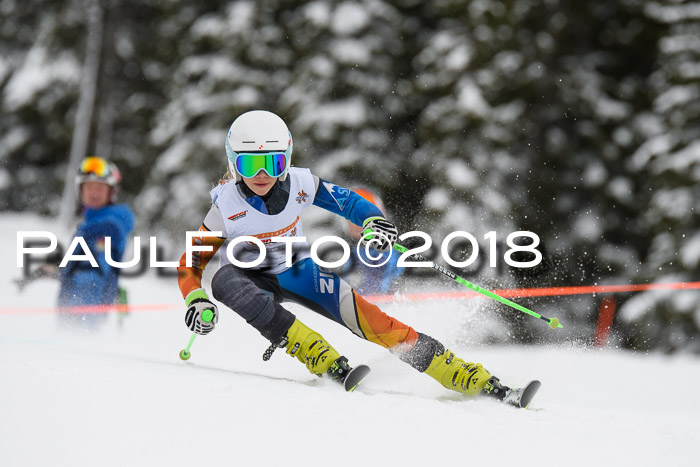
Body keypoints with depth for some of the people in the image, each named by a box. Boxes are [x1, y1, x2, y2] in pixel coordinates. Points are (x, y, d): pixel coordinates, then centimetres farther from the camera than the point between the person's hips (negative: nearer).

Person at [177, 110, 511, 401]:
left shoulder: (298, 184, -17)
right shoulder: (226, 207, -23)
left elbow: (345, 200, -1)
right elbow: (190, 264, -14)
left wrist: (374, 221, -21)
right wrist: (196, 302, -32)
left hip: (297, 270, 2)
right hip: (253, 281, -2)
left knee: (365, 316, -18)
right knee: (224, 280, -38)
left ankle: (474, 380, -16)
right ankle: (322, 359, -41)